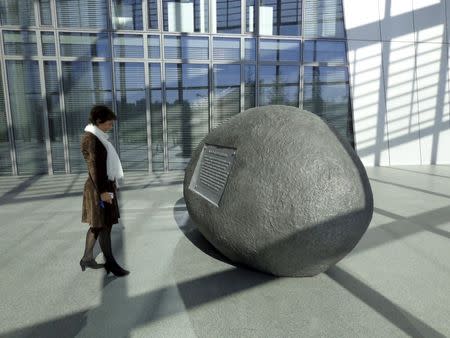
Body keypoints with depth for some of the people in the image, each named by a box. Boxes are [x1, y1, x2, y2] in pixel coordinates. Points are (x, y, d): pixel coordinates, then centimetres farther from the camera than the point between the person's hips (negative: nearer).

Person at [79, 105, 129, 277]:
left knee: (97, 225, 16)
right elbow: (93, 167, -19)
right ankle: (110, 263, 11)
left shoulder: (99, 137, 14)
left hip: (106, 185, 9)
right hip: (99, 188, -9)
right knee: (104, 226, 0)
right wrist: (102, 191, -21)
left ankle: (87, 258, 28)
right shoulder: (90, 138, -14)